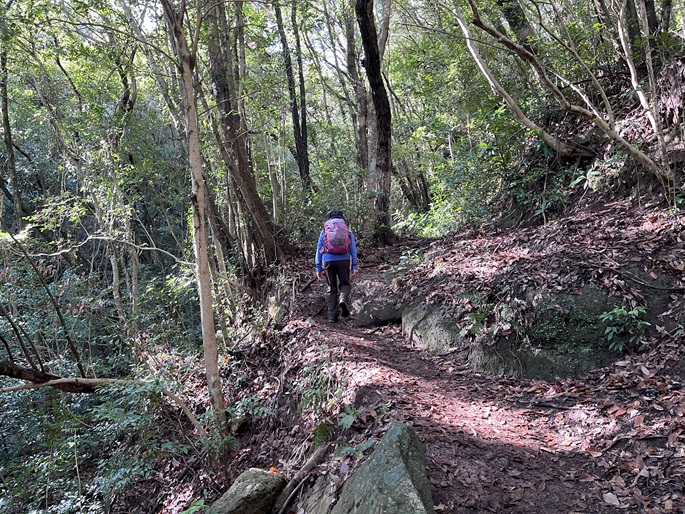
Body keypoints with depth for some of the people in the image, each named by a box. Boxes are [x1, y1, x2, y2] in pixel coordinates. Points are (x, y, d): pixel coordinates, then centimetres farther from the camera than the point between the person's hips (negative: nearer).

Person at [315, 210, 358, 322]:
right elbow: (353, 249, 5)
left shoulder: (324, 231, 17)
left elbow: (318, 249, 11)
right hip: (344, 260, -1)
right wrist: (354, 266, 3)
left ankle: (332, 316, 9)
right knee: (344, 284, 15)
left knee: (331, 288, 13)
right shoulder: (348, 231, 14)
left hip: (328, 261, 1)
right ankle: (343, 300, -17)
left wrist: (318, 268, 12)